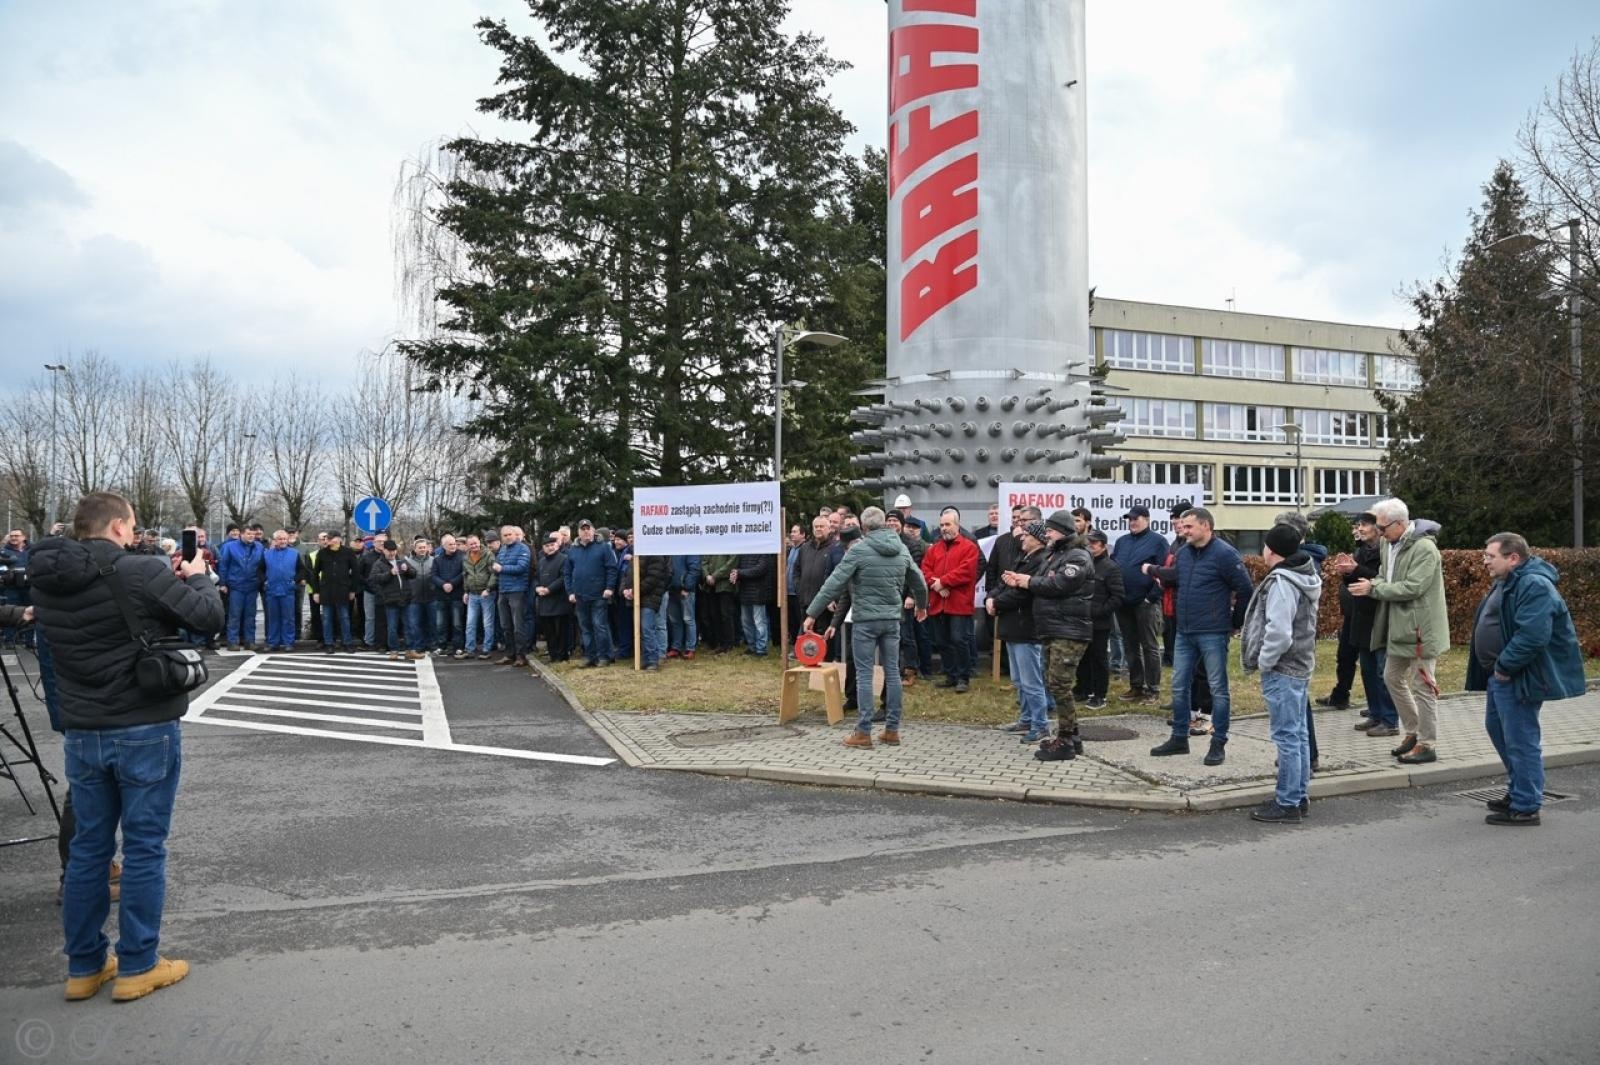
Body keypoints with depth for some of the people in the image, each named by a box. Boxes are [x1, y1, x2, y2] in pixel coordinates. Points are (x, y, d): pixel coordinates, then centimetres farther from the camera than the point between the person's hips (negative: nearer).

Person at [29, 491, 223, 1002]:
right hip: (145, 732, -6)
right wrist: (196, 576, 7)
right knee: (144, 849, 5)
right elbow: (209, 617, -11)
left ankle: (84, 967, 24)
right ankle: (137, 966, 14)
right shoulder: (142, 572, -17)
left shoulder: (47, 582, 3)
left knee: (88, 847, 15)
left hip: (82, 734, 6)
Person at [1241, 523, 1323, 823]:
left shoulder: (1282, 581, -20)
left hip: (1282, 670, -10)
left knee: (1287, 737, -3)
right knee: (1298, 734, 16)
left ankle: (1287, 804, 4)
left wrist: (1264, 662, -12)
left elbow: (1279, 632, -26)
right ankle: (1298, 796, 26)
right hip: (1301, 665, 10)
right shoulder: (1305, 576, 11)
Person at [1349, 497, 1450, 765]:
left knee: (1422, 686, 0)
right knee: (1393, 677, 17)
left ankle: (1427, 745, 11)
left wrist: (1373, 589, -20)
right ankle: (1413, 732, 32)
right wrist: (1375, 583, -5)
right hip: (1399, 626, 9)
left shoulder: (1424, 548, -19)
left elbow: (1412, 588, -25)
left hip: (1420, 629, -9)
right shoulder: (1388, 545, 7)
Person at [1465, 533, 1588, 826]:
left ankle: (1526, 807, 8)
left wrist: (1504, 666, -21)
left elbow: (1532, 636, -31)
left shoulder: (1534, 586, -21)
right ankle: (1518, 791, 35)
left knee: (1520, 741, -2)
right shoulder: (1507, 583, 13)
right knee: (1497, 729, 21)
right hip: (1502, 674, 11)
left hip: (1520, 679, -11)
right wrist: (1498, 669, 14)